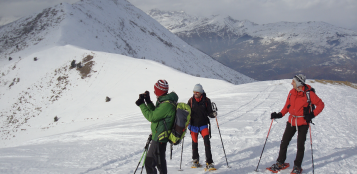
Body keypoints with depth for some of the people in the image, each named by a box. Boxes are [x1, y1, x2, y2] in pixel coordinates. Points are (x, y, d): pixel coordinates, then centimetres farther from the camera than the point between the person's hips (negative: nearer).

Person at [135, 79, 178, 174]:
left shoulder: (167, 105, -22)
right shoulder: (166, 102, 10)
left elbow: (151, 117, -22)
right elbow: (156, 113, 21)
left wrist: (141, 104, -14)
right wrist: (148, 101, 12)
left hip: (159, 138, -11)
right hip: (159, 137, 11)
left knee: (149, 162, -8)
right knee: (160, 162, 21)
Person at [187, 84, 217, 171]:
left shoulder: (206, 100, -3)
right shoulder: (191, 100, 0)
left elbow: (209, 112, 0)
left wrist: (213, 114, -20)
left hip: (203, 124, -1)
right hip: (193, 125, 1)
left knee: (207, 142, -13)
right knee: (194, 143, 10)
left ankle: (209, 163, -10)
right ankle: (195, 161, 31)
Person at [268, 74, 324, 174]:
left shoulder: (309, 93, -14)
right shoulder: (292, 92, 2)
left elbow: (320, 104, -9)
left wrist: (312, 115, -20)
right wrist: (280, 114, -1)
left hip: (303, 123, -5)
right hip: (291, 121, 5)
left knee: (300, 145, 2)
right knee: (284, 142, 5)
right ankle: (280, 163, 20)